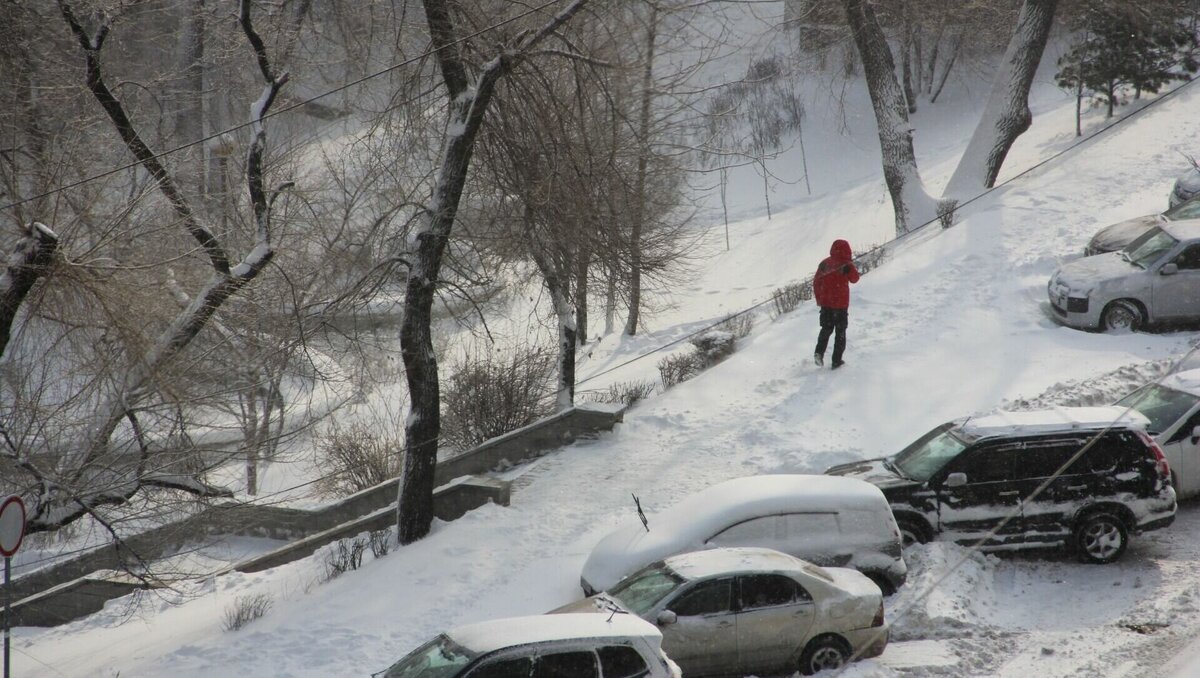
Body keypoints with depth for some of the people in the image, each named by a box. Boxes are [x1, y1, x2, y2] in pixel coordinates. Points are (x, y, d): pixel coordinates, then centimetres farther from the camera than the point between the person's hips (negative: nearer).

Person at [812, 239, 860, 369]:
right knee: (840, 332, 7)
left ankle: (819, 352, -2)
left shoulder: (825, 263, 0)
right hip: (841, 303, -3)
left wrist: (819, 299, 13)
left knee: (826, 329, 18)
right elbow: (854, 279, -2)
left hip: (825, 303, 3)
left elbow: (816, 282, 4)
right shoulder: (846, 264, -12)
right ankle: (836, 361, 5)